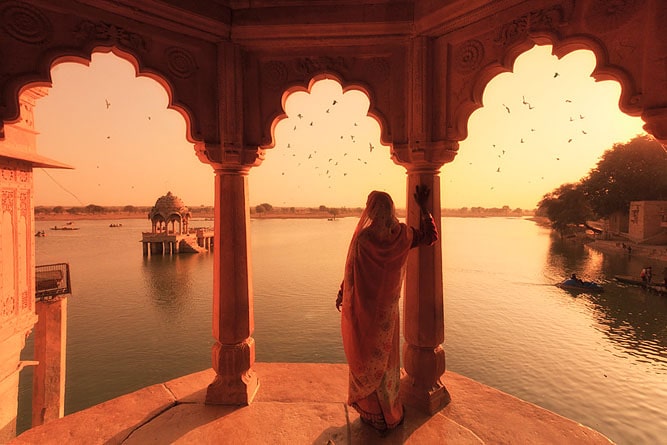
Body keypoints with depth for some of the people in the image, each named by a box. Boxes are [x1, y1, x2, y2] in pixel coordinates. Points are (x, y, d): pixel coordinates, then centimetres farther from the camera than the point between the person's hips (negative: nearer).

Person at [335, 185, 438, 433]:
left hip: (363, 308, -4)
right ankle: (392, 412, 35)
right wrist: (423, 207, 11)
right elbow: (430, 236, 7)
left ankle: (373, 414, 28)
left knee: (367, 359, 14)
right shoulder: (401, 235, -9)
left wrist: (341, 295, 4)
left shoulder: (363, 238, -22)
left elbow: (350, 274, -13)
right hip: (388, 309, 4)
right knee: (386, 358, 21)